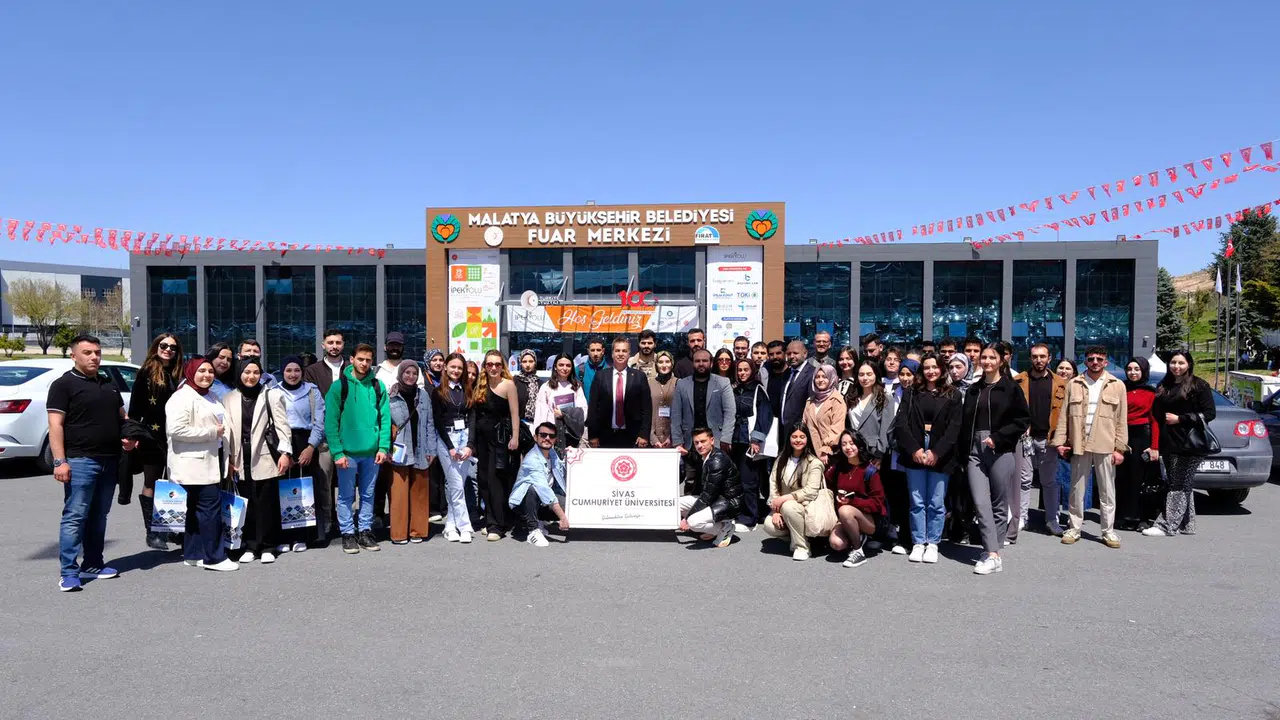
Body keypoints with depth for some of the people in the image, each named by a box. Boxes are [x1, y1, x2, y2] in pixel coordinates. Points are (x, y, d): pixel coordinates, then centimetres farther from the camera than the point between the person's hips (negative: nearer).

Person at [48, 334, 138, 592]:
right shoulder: (64, 384, -4)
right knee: (75, 516, -7)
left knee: (98, 516, 12)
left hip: (109, 460, 7)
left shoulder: (109, 384, 17)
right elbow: (55, 425, -10)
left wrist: (129, 436, 5)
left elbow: (121, 416, 26)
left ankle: (93, 565, 20)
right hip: (80, 461, -7)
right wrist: (60, 461, -18)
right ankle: (69, 572, -3)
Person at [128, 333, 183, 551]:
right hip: (152, 435, -4)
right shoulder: (146, 373, -1)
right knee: (151, 483, 4)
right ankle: (151, 532, 8)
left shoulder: (178, 374, 11)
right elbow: (135, 407, -5)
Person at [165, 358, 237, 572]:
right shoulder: (183, 397, -12)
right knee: (211, 506, -10)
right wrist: (212, 432, -19)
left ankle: (193, 554, 20)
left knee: (196, 509, 13)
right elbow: (176, 429, -23)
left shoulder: (210, 397, 18)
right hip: (193, 462, -10)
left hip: (209, 460, 10)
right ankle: (214, 557, -4)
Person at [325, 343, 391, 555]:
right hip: (347, 452, -3)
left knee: (368, 495, 12)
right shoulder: (339, 386, -4)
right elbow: (331, 422, -7)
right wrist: (337, 452, -14)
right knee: (346, 496, 6)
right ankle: (348, 534, 18)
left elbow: (385, 418, 4)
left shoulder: (378, 386, 4)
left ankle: (365, 531, 23)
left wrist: (383, 447, -5)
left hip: (372, 452, 3)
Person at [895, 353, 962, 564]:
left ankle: (932, 543, 12)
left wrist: (936, 452, -10)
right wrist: (914, 448, -10)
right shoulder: (911, 392, 9)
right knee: (917, 502, 3)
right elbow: (901, 422, 1)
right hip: (914, 453, 1)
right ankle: (918, 543, 11)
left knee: (936, 503, 2)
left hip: (940, 455, -1)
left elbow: (954, 427, -1)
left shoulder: (953, 395, 6)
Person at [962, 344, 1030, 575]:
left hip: (1000, 452, -3)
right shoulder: (973, 390, 16)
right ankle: (992, 555, -9)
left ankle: (993, 552, 13)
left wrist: (997, 438, -12)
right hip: (975, 451, 4)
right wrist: (964, 450, 9)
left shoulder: (1010, 388, 1)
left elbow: (1023, 420, -4)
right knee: (980, 503, -9)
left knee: (999, 504, 5)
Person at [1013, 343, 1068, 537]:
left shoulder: (1059, 383, 6)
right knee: (1024, 480, 4)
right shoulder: (1019, 380, 3)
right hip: (1024, 437, -1)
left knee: (1049, 481, 10)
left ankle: (1051, 519, 18)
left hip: (1048, 438, 1)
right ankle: (1020, 518, 10)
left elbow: (1064, 412, 3)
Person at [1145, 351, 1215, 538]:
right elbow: (1157, 413, 18)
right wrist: (1158, 442, 7)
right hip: (1169, 444, 6)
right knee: (1183, 486, 11)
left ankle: (1167, 525, -5)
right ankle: (1186, 525, 18)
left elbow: (1209, 414, -8)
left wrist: (1180, 419, -13)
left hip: (1189, 445, -6)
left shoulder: (1199, 386, -2)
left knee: (1179, 486, -5)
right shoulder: (1164, 387, 16)